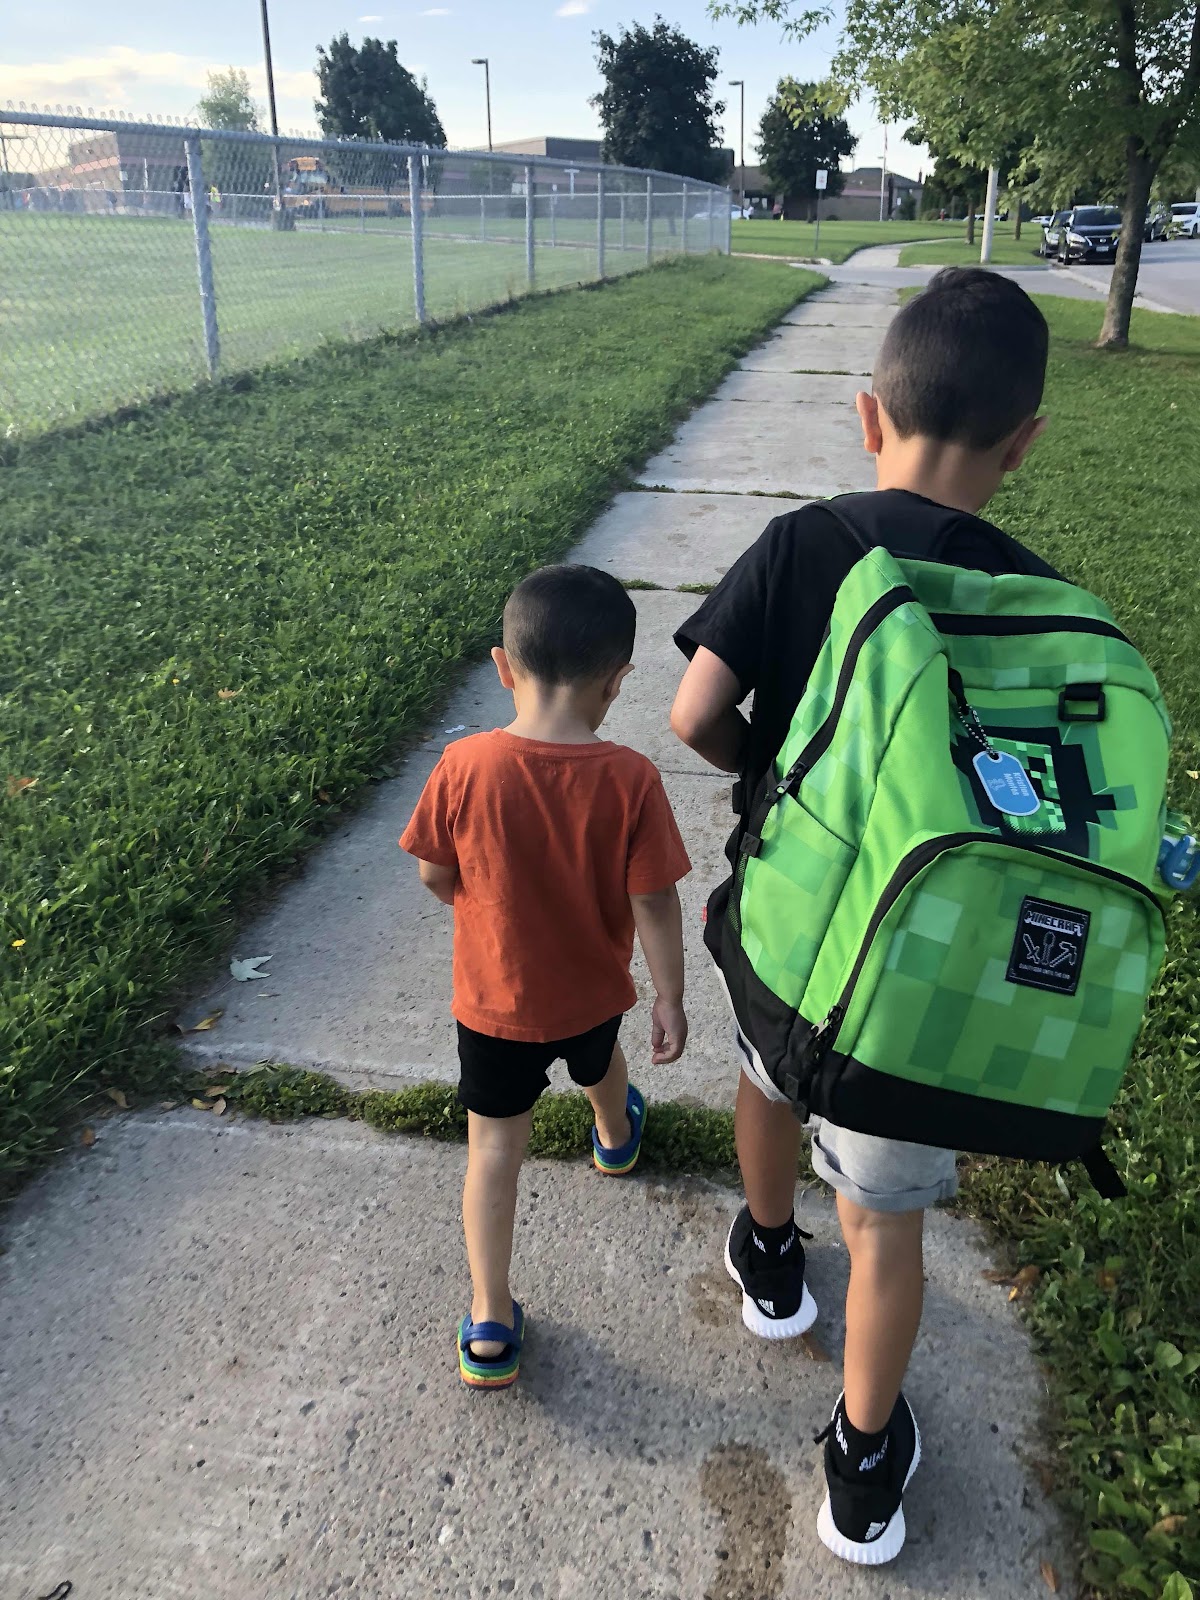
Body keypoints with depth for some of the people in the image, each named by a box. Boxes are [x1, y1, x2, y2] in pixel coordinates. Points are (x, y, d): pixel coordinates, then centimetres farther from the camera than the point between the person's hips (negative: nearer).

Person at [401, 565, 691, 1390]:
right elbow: (654, 900, -18)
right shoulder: (630, 780, -24)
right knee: (599, 1061, 34)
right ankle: (616, 1136, 66)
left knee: (495, 1148, 12)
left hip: (494, 998, -1)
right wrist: (670, 999, -5)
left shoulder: (465, 766, -23)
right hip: (591, 989, 2)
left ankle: (490, 1324, 16)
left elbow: (436, 874, -10)